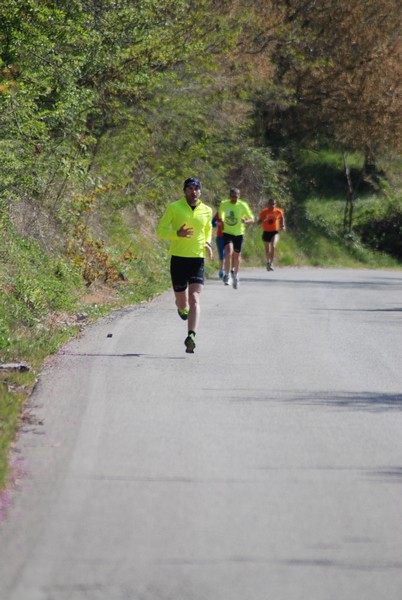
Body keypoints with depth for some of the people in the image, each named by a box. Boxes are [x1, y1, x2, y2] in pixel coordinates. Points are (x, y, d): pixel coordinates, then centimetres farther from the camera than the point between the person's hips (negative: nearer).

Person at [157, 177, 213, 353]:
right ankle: (182, 308, 47)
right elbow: (160, 231, -2)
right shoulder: (174, 208, -2)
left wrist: (208, 243, 6)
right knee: (181, 301, 8)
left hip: (198, 259, 1)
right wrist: (177, 234, -21)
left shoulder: (207, 211, 8)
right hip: (178, 258, -1)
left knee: (194, 299, -16)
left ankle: (191, 336, -26)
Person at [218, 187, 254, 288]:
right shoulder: (224, 204, -2)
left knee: (237, 255, 10)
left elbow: (252, 219, -7)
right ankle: (227, 274, -15)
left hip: (239, 233, 0)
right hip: (227, 232, 0)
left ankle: (235, 275, 34)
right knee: (228, 251, -24)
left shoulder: (243, 205, -8)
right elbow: (221, 215, 19)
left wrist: (246, 221, -27)